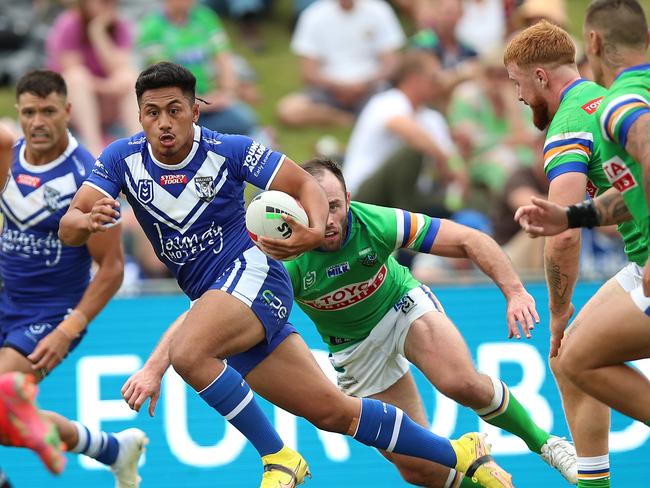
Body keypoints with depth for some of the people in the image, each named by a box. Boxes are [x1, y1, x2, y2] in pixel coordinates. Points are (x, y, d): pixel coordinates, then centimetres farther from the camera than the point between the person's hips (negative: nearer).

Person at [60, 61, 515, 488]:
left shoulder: (227, 150, -11)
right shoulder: (123, 158, -2)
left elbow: (306, 184, -6)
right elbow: (68, 229, -7)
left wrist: (314, 233, -27)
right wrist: (89, 221, -31)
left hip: (252, 273, -5)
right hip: (210, 294, 5)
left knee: (187, 352, -34)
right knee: (333, 411, 6)